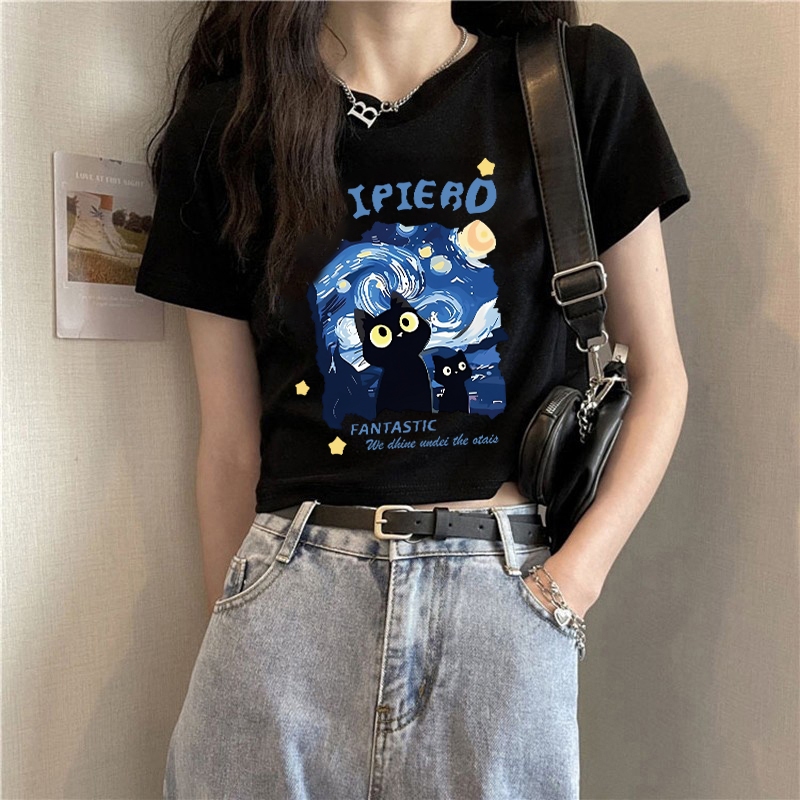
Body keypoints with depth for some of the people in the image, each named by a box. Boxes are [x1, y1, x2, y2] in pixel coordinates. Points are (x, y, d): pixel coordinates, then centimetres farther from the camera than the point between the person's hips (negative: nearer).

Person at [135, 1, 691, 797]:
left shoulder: (582, 81, 2)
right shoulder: (220, 128, 4)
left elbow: (658, 378, 3)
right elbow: (231, 442, 6)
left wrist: (575, 576, -7)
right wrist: (236, 624, 11)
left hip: (505, 597, 0)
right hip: (291, 597, 1)